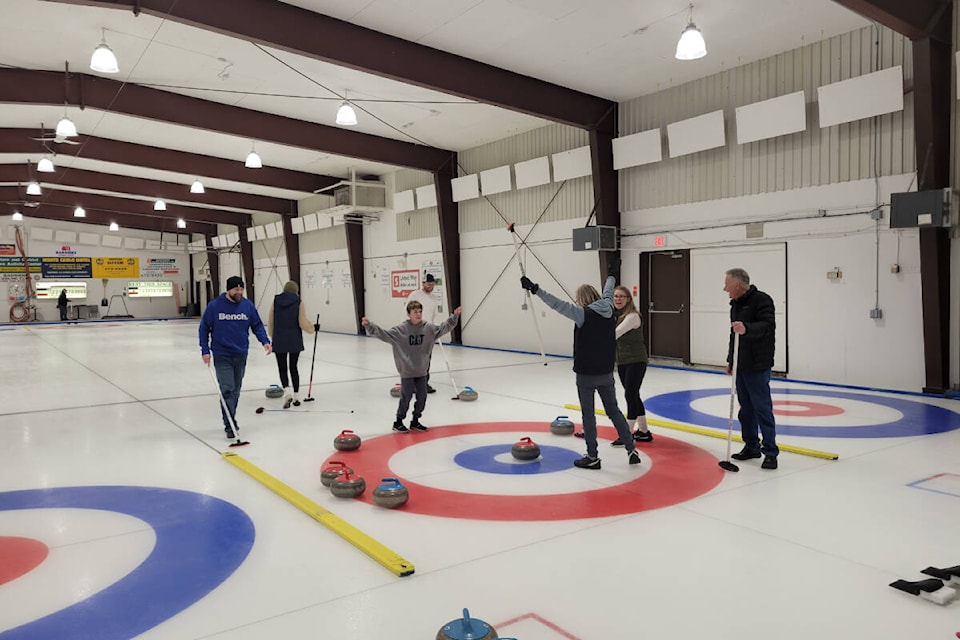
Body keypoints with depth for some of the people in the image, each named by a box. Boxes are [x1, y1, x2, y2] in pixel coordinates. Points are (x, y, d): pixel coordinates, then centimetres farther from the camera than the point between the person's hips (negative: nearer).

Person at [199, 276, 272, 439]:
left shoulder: (248, 306, 0)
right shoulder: (214, 306, -7)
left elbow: (257, 325, 7)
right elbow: (204, 328, 0)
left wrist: (265, 341, -9)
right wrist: (205, 351, -5)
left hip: (241, 355, 4)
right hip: (222, 356, -3)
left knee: (236, 390, 13)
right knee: (227, 390, -10)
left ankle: (230, 420, 29)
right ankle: (230, 426, -7)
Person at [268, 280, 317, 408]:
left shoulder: (276, 301, 1)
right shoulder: (298, 302, -4)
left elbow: (270, 323, 5)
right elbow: (303, 324, -11)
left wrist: (272, 338, 18)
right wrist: (313, 327, 8)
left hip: (279, 341, 0)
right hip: (295, 341, 0)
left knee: (282, 368, 9)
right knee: (293, 367, 14)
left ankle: (287, 392, -13)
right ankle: (296, 396, 16)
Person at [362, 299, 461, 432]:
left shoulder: (428, 328, 1)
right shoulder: (400, 329, -11)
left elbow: (443, 328, 13)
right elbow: (383, 333, -16)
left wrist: (454, 317, 8)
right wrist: (369, 326, -28)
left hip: (421, 371, 5)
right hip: (407, 372, -5)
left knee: (422, 397, 8)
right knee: (406, 397, -2)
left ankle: (415, 422, 26)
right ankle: (398, 422, 17)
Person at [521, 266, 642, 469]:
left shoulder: (584, 314, -15)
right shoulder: (608, 312, 4)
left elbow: (558, 304, -25)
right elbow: (608, 293, 24)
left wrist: (535, 289, -29)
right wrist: (610, 275, 44)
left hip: (586, 374, -6)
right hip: (606, 372, 6)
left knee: (588, 415, 4)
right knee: (614, 411, 17)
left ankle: (592, 457, 12)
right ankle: (632, 450, 20)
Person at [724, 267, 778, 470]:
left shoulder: (761, 300, -11)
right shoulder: (736, 304, 17)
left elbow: (768, 325, -24)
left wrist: (747, 328, -40)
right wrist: (730, 360, 21)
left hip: (757, 367, -9)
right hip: (740, 366, 9)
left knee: (762, 408, -7)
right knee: (746, 408, 13)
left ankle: (770, 452, -1)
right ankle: (751, 447, 22)